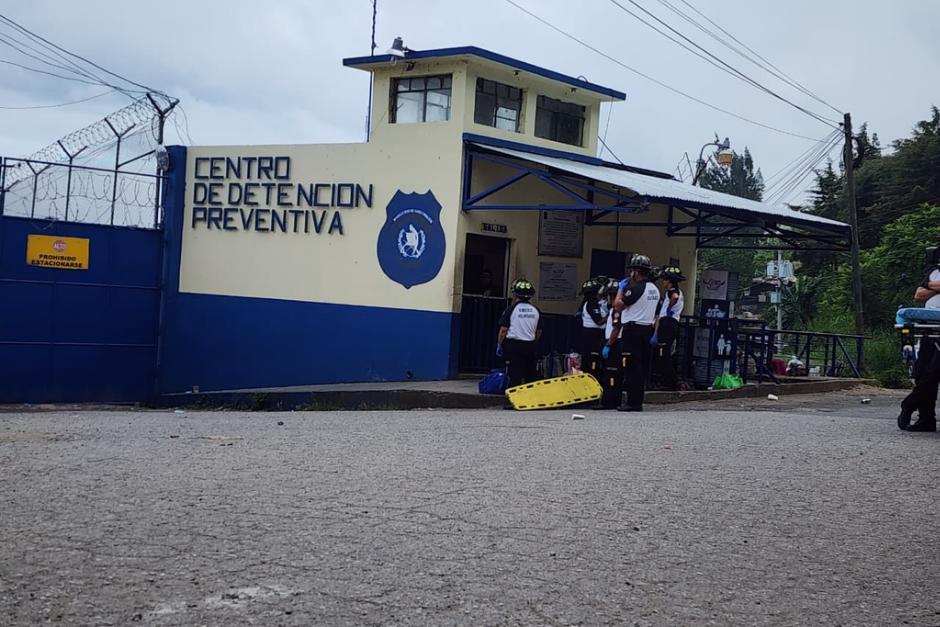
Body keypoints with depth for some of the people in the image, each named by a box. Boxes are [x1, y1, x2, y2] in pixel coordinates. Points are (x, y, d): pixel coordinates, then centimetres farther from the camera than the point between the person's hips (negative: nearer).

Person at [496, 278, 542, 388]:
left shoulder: (511, 309, -9)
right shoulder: (536, 311, 4)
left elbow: (503, 330, -9)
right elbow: (539, 331, 12)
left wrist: (499, 345, 1)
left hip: (513, 345, -4)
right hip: (530, 346, 4)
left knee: (514, 375, -3)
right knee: (530, 375, 12)